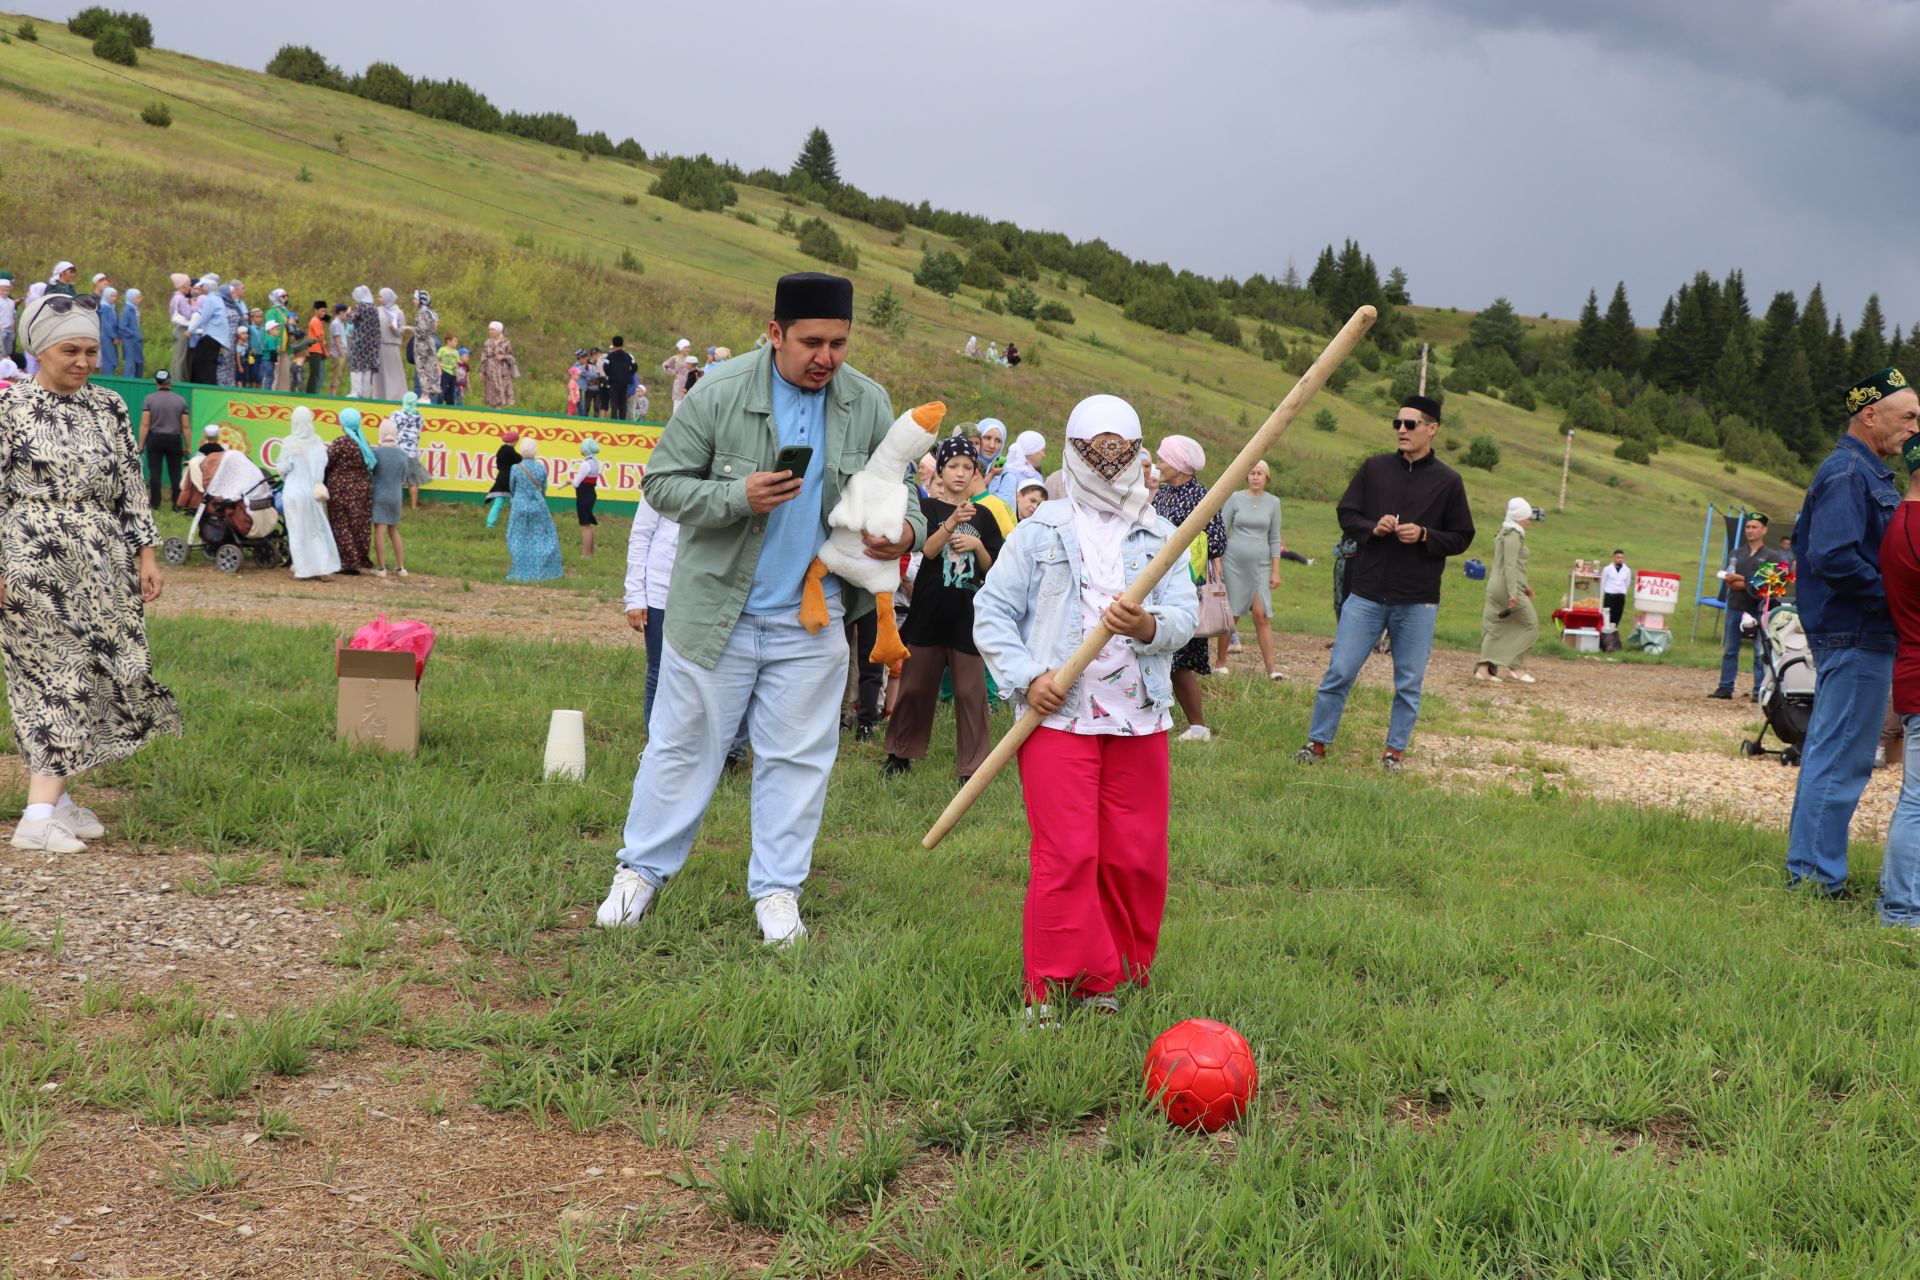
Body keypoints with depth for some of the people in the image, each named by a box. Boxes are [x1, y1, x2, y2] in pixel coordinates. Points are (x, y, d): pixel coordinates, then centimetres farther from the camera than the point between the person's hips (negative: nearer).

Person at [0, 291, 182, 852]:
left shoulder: (108, 407, 9)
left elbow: (130, 486, 12)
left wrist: (145, 555, 7)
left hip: (103, 563, 5)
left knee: (94, 676, 5)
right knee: (60, 677, -9)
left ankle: (55, 798, 15)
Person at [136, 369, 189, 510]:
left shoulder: (149, 399, -3)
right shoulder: (181, 400, 0)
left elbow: (145, 424, -8)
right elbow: (186, 426, -1)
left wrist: (141, 444, -5)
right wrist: (187, 446, 4)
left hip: (155, 439, 0)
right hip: (174, 440, 0)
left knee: (154, 472, 3)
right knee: (175, 473, 3)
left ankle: (154, 503, 3)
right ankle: (177, 504, 1)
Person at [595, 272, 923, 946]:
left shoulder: (869, 405, 0)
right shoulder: (720, 393, -10)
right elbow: (663, 481, -6)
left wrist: (906, 530, -15)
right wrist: (737, 497, -23)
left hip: (812, 620, 3)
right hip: (715, 610, -2)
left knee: (796, 757, 9)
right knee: (683, 745, 8)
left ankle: (777, 889, 22)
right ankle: (641, 870, 23)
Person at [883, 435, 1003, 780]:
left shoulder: (982, 517, 9)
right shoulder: (927, 507, 1)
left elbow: (992, 569, 9)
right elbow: (928, 550, -16)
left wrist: (977, 545, -9)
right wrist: (952, 522, -31)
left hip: (968, 613, 2)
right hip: (930, 609, -2)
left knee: (971, 690, -1)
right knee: (916, 685, 7)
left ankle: (972, 765, 5)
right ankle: (900, 752, 24)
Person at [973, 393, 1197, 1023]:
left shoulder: (1159, 535, 13)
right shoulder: (1040, 529, 6)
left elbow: (1185, 615, 2)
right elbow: (992, 612, 4)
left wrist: (1148, 626, -21)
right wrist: (1028, 677, -9)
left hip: (1140, 719, 3)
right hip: (1059, 714, -3)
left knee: (1136, 858, 4)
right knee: (1065, 855, -8)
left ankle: (1109, 978, 18)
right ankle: (1048, 987, 0)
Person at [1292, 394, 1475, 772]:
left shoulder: (1448, 481, 1)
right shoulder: (1374, 468, 4)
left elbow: (1461, 538, 4)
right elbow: (1346, 514, 9)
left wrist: (1423, 535, -14)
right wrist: (1373, 528, -11)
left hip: (1418, 602, -1)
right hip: (1366, 594, 1)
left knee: (1409, 683, 6)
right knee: (1339, 673, 0)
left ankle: (1394, 752, 19)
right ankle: (1317, 744, 10)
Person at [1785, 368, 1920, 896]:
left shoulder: (1867, 472, 19)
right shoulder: (1849, 473, -15)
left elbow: (1805, 540, 23)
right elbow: (1834, 557, -26)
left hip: (1848, 637, 11)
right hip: (1856, 639, -11)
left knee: (1828, 755, 15)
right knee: (1841, 759, -7)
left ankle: (1806, 868, 23)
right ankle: (1816, 877, -4)